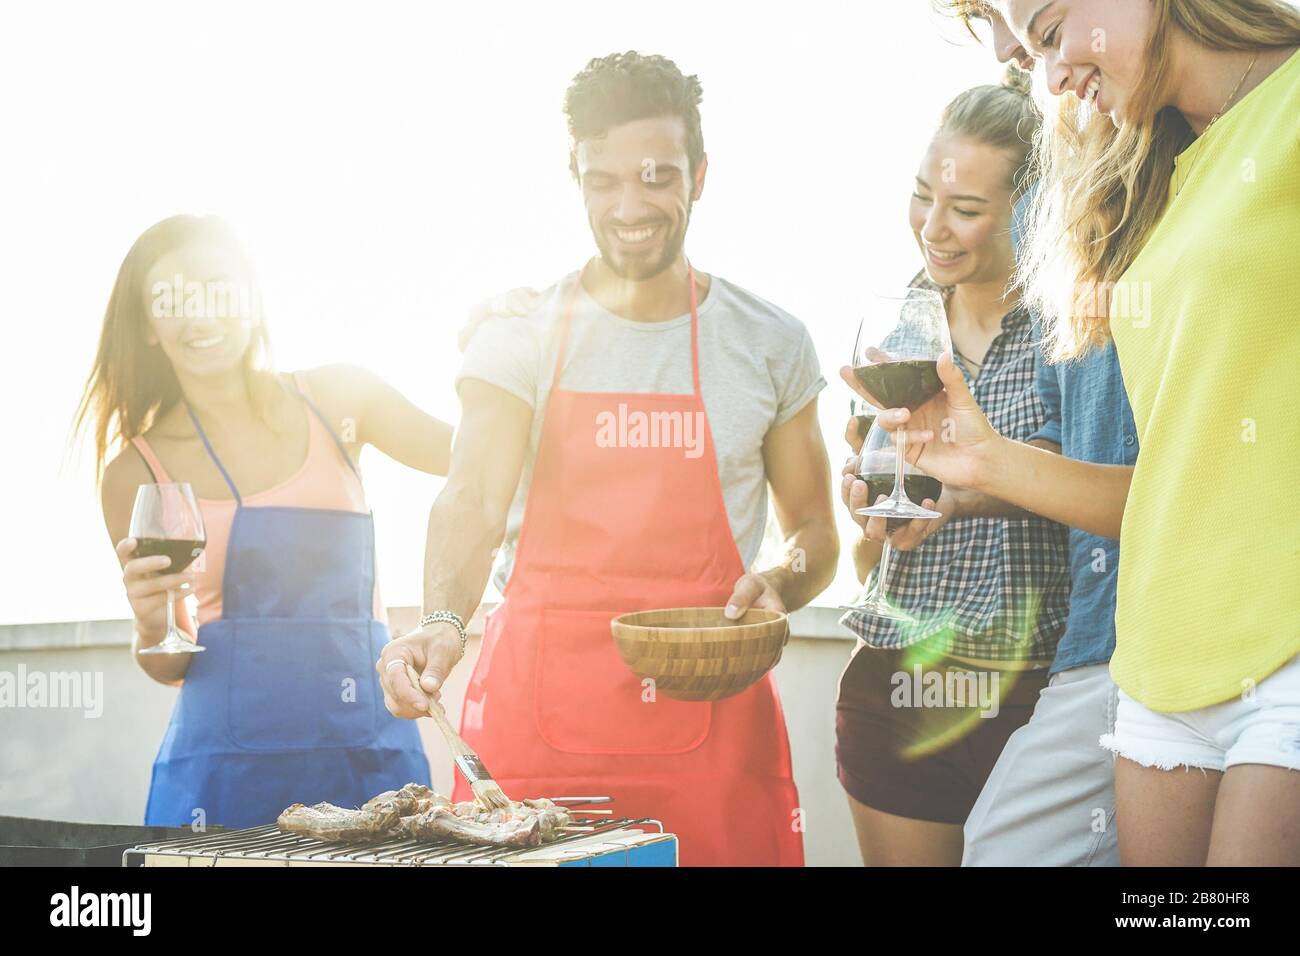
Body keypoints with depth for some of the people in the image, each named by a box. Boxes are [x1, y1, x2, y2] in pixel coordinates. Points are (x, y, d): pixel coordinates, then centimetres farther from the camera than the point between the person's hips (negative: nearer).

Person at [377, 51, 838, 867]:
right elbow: (474, 501, -11)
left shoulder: (772, 344, 6)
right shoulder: (520, 338, 1)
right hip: (540, 705, -1)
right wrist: (443, 623, -30)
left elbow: (815, 531, 14)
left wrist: (780, 582, -8)